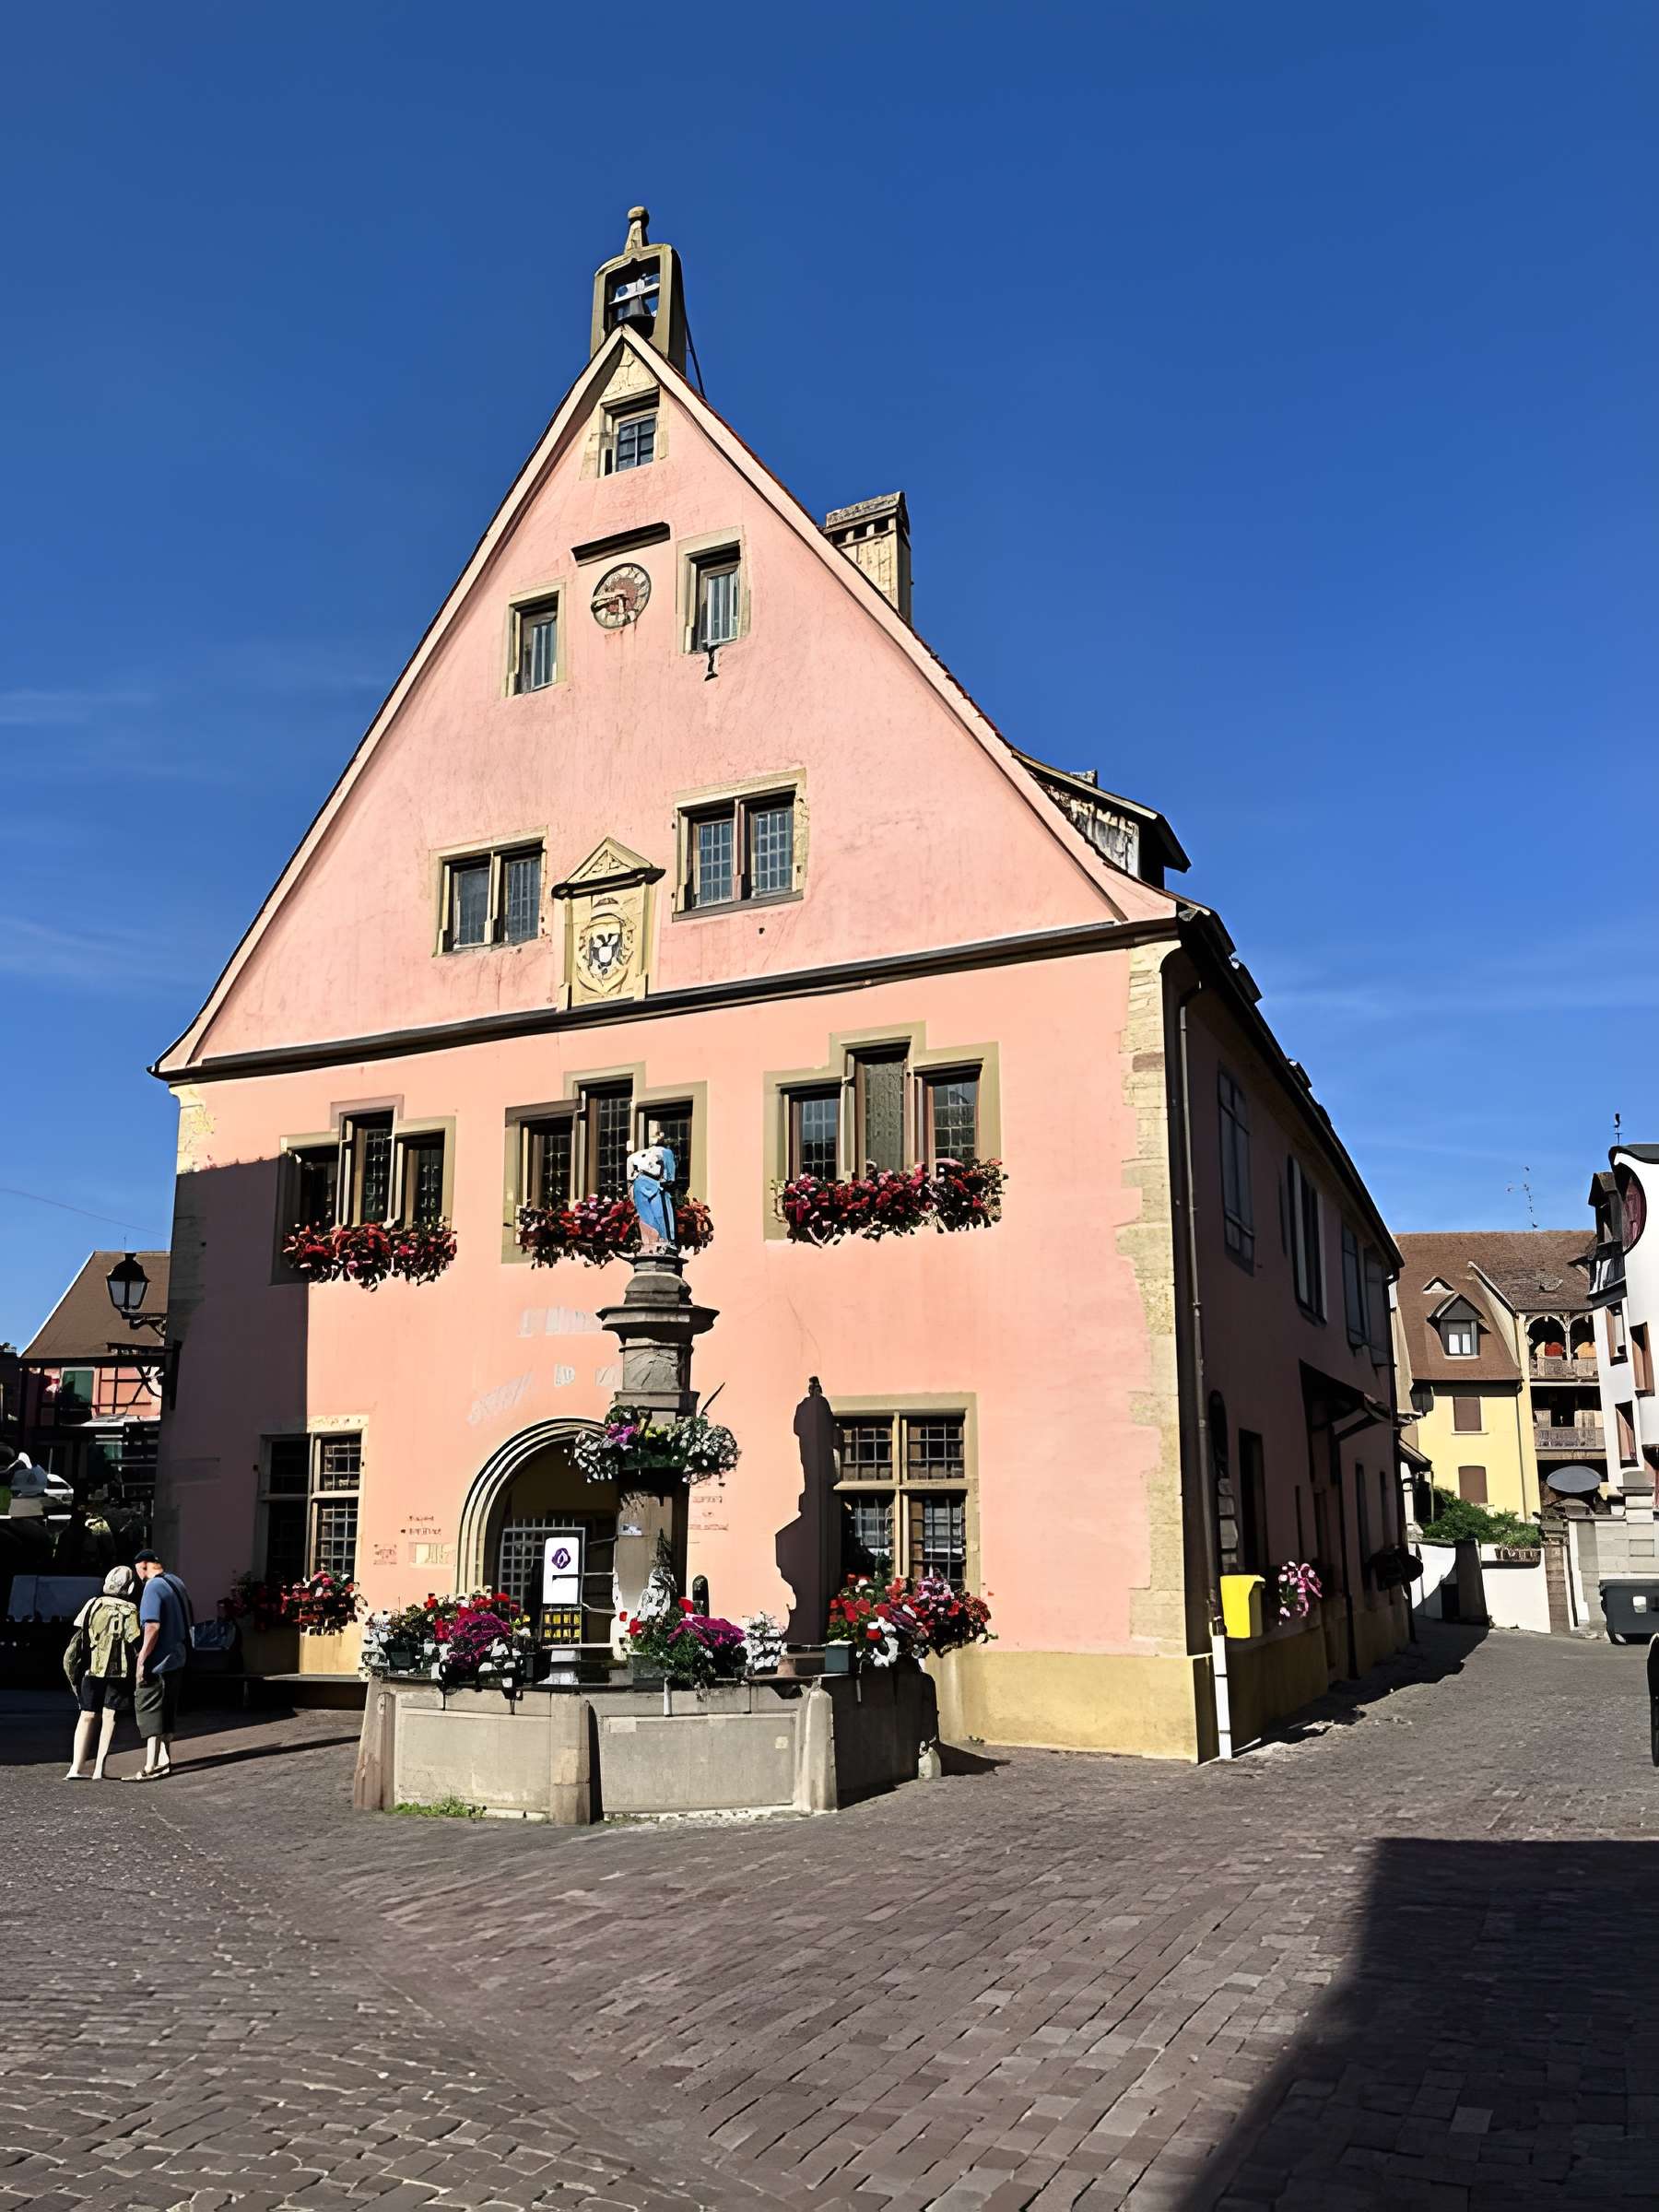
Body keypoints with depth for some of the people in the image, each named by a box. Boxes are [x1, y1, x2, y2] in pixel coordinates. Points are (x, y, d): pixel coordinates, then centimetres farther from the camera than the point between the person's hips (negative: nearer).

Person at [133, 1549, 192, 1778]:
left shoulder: (153, 1587, -17)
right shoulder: (176, 1582, 12)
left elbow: (153, 1626, -25)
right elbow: (187, 1620, 19)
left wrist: (142, 1660, -21)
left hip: (157, 1663, -9)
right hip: (177, 1658, 9)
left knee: (149, 1711, -4)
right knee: (168, 1711, 16)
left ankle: (152, 1767, -6)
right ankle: (165, 1759, 25)